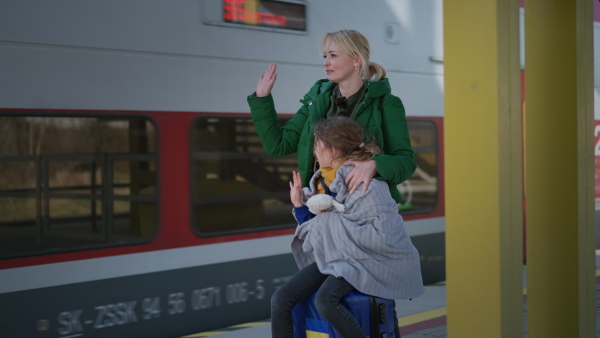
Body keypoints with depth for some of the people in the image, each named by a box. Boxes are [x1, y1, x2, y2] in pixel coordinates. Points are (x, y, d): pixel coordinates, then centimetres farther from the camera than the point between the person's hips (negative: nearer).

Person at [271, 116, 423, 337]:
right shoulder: (323, 180, 7)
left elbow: (384, 235, -25)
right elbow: (317, 230, 11)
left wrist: (335, 220, -19)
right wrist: (299, 206, -2)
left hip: (367, 258, -7)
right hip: (334, 254, 8)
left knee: (325, 300, -33)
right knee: (280, 300, -11)